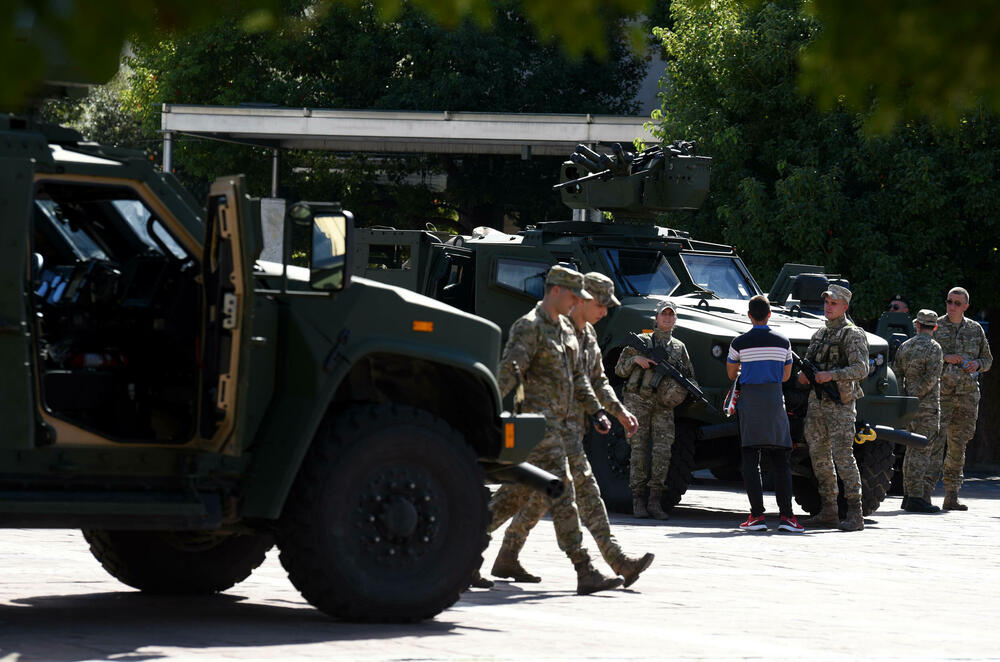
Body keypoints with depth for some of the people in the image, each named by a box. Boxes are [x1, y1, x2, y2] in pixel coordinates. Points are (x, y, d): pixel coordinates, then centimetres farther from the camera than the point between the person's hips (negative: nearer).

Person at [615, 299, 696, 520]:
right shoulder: (641, 341, 10)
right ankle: (638, 500, 2)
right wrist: (636, 359, -9)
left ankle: (655, 501, -6)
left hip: (664, 405, 2)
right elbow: (619, 369, 10)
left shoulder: (679, 347, 16)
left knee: (663, 451, -9)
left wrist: (683, 388, -5)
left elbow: (691, 377, 18)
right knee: (639, 450, -4)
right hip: (638, 400, -2)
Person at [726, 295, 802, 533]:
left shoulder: (740, 342, -2)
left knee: (750, 459, 1)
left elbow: (731, 373, 12)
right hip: (774, 399, 2)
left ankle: (757, 514, -7)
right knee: (781, 461, 3)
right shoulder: (783, 342, 5)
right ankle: (786, 515, -4)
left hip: (749, 398, -2)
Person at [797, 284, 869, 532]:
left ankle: (855, 514, -14)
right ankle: (827, 511, 14)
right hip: (817, 402, 8)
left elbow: (861, 369, -15)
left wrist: (832, 375, -26)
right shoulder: (819, 335, 18)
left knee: (843, 456, -14)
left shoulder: (852, 334, -5)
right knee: (819, 456, 8)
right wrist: (803, 374, 0)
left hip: (840, 403, -8)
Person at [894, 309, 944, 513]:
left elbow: (896, 375, 11)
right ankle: (916, 498, -10)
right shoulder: (933, 347, -9)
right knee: (922, 451, -7)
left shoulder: (904, 347, 12)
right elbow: (931, 377, -19)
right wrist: (915, 396, -13)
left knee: (913, 450, 15)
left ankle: (909, 495, 17)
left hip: (911, 406, 7)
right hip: (927, 407, -7)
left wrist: (904, 398, 8)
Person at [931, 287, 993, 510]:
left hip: (968, 393, 4)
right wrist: (943, 358, -14)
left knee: (958, 445, 6)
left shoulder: (975, 329, 11)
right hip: (941, 392, -4)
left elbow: (988, 360, 19)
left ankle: (951, 496, 10)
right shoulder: (935, 327, 2)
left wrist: (977, 364, -4)